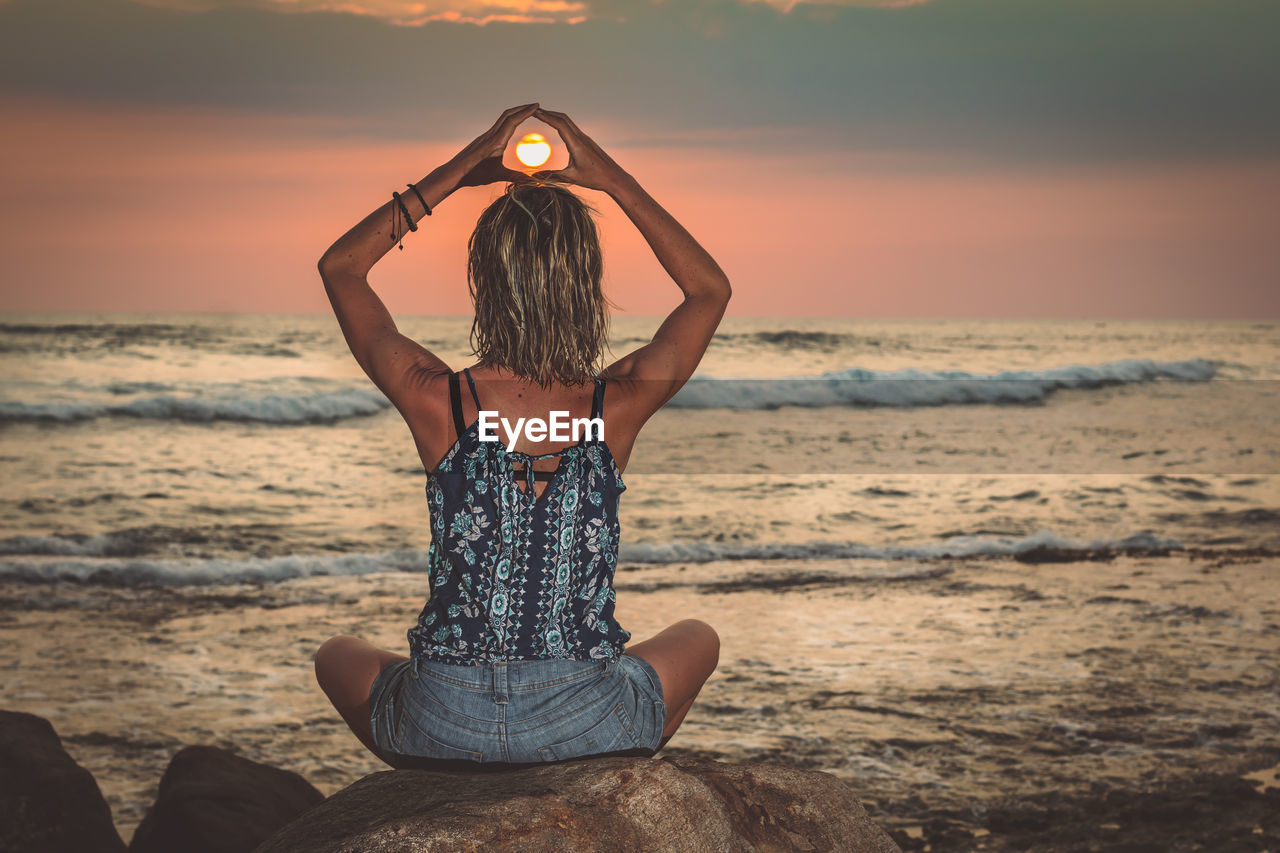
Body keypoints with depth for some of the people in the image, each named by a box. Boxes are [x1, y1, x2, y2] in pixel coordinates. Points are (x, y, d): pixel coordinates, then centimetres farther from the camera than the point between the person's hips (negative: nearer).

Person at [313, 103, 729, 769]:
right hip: (589, 727, 0)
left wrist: (457, 173, 7)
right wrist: (612, 180, 9)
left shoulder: (438, 401, -11)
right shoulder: (618, 406, -9)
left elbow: (339, 266, 9)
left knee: (337, 656, 34)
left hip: (442, 730, 0)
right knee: (697, 640, 33)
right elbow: (709, 289, 12)